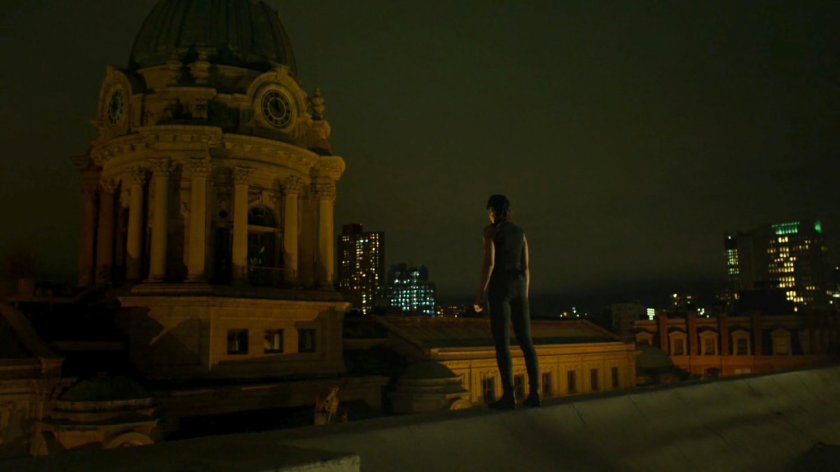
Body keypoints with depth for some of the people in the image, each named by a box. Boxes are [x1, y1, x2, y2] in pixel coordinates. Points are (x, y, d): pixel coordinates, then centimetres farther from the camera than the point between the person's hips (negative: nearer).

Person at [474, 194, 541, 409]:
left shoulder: (490, 229, -2)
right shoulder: (520, 232, 16)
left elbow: (489, 262, -13)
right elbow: (526, 267, 14)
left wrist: (481, 293, -11)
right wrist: (525, 297, 19)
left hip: (500, 288, -6)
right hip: (518, 288, 6)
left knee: (501, 342, -7)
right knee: (526, 341, 4)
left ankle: (509, 396, -12)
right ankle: (534, 393, -2)